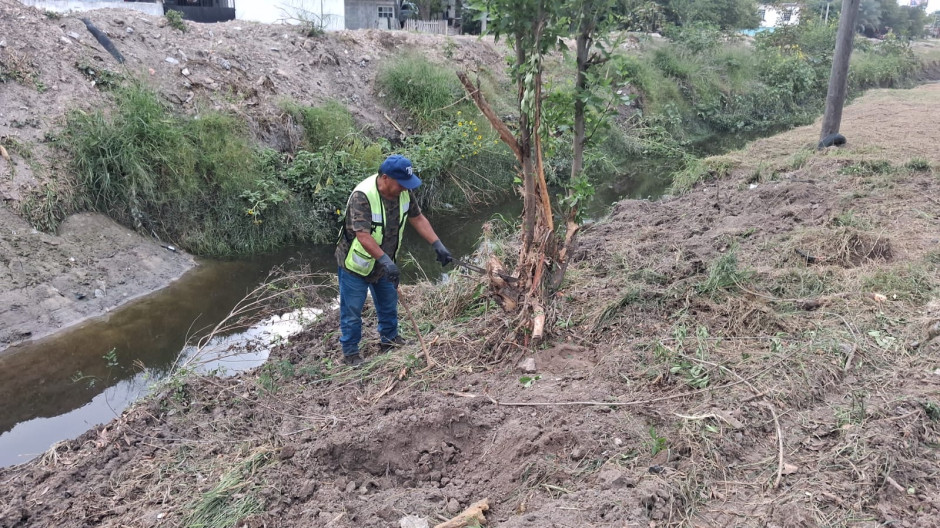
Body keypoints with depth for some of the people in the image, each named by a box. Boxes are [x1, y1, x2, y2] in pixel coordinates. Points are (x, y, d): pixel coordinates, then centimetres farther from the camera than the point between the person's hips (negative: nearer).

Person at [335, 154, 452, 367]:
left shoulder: (403, 192, -11)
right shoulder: (362, 196, -33)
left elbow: (417, 218, -1)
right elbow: (363, 236, -38)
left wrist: (438, 245, -8)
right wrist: (386, 261, -47)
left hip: (383, 262, 7)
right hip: (356, 263, -6)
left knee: (389, 304, 21)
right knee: (352, 310, 6)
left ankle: (390, 339, 42)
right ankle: (350, 353, 23)